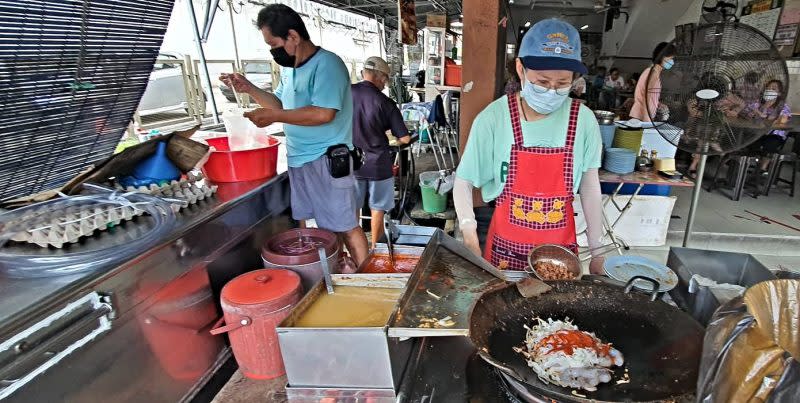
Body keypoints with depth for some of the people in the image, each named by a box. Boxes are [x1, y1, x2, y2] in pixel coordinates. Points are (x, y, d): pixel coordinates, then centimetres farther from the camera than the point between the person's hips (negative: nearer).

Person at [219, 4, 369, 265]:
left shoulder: (326, 65, -16)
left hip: (326, 161, -9)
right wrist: (248, 89, 9)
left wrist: (274, 116, -21)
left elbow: (324, 114, -27)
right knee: (305, 223, 17)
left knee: (343, 226, 0)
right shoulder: (288, 68, 13)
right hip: (298, 159, 9)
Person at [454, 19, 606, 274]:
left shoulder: (583, 120, -8)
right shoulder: (492, 119, -15)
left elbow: (590, 187, 1)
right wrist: (471, 242, -20)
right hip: (505, 250, -1)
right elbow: (463, 182, -8)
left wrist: (596, 252, 5)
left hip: (561, 247, 2)